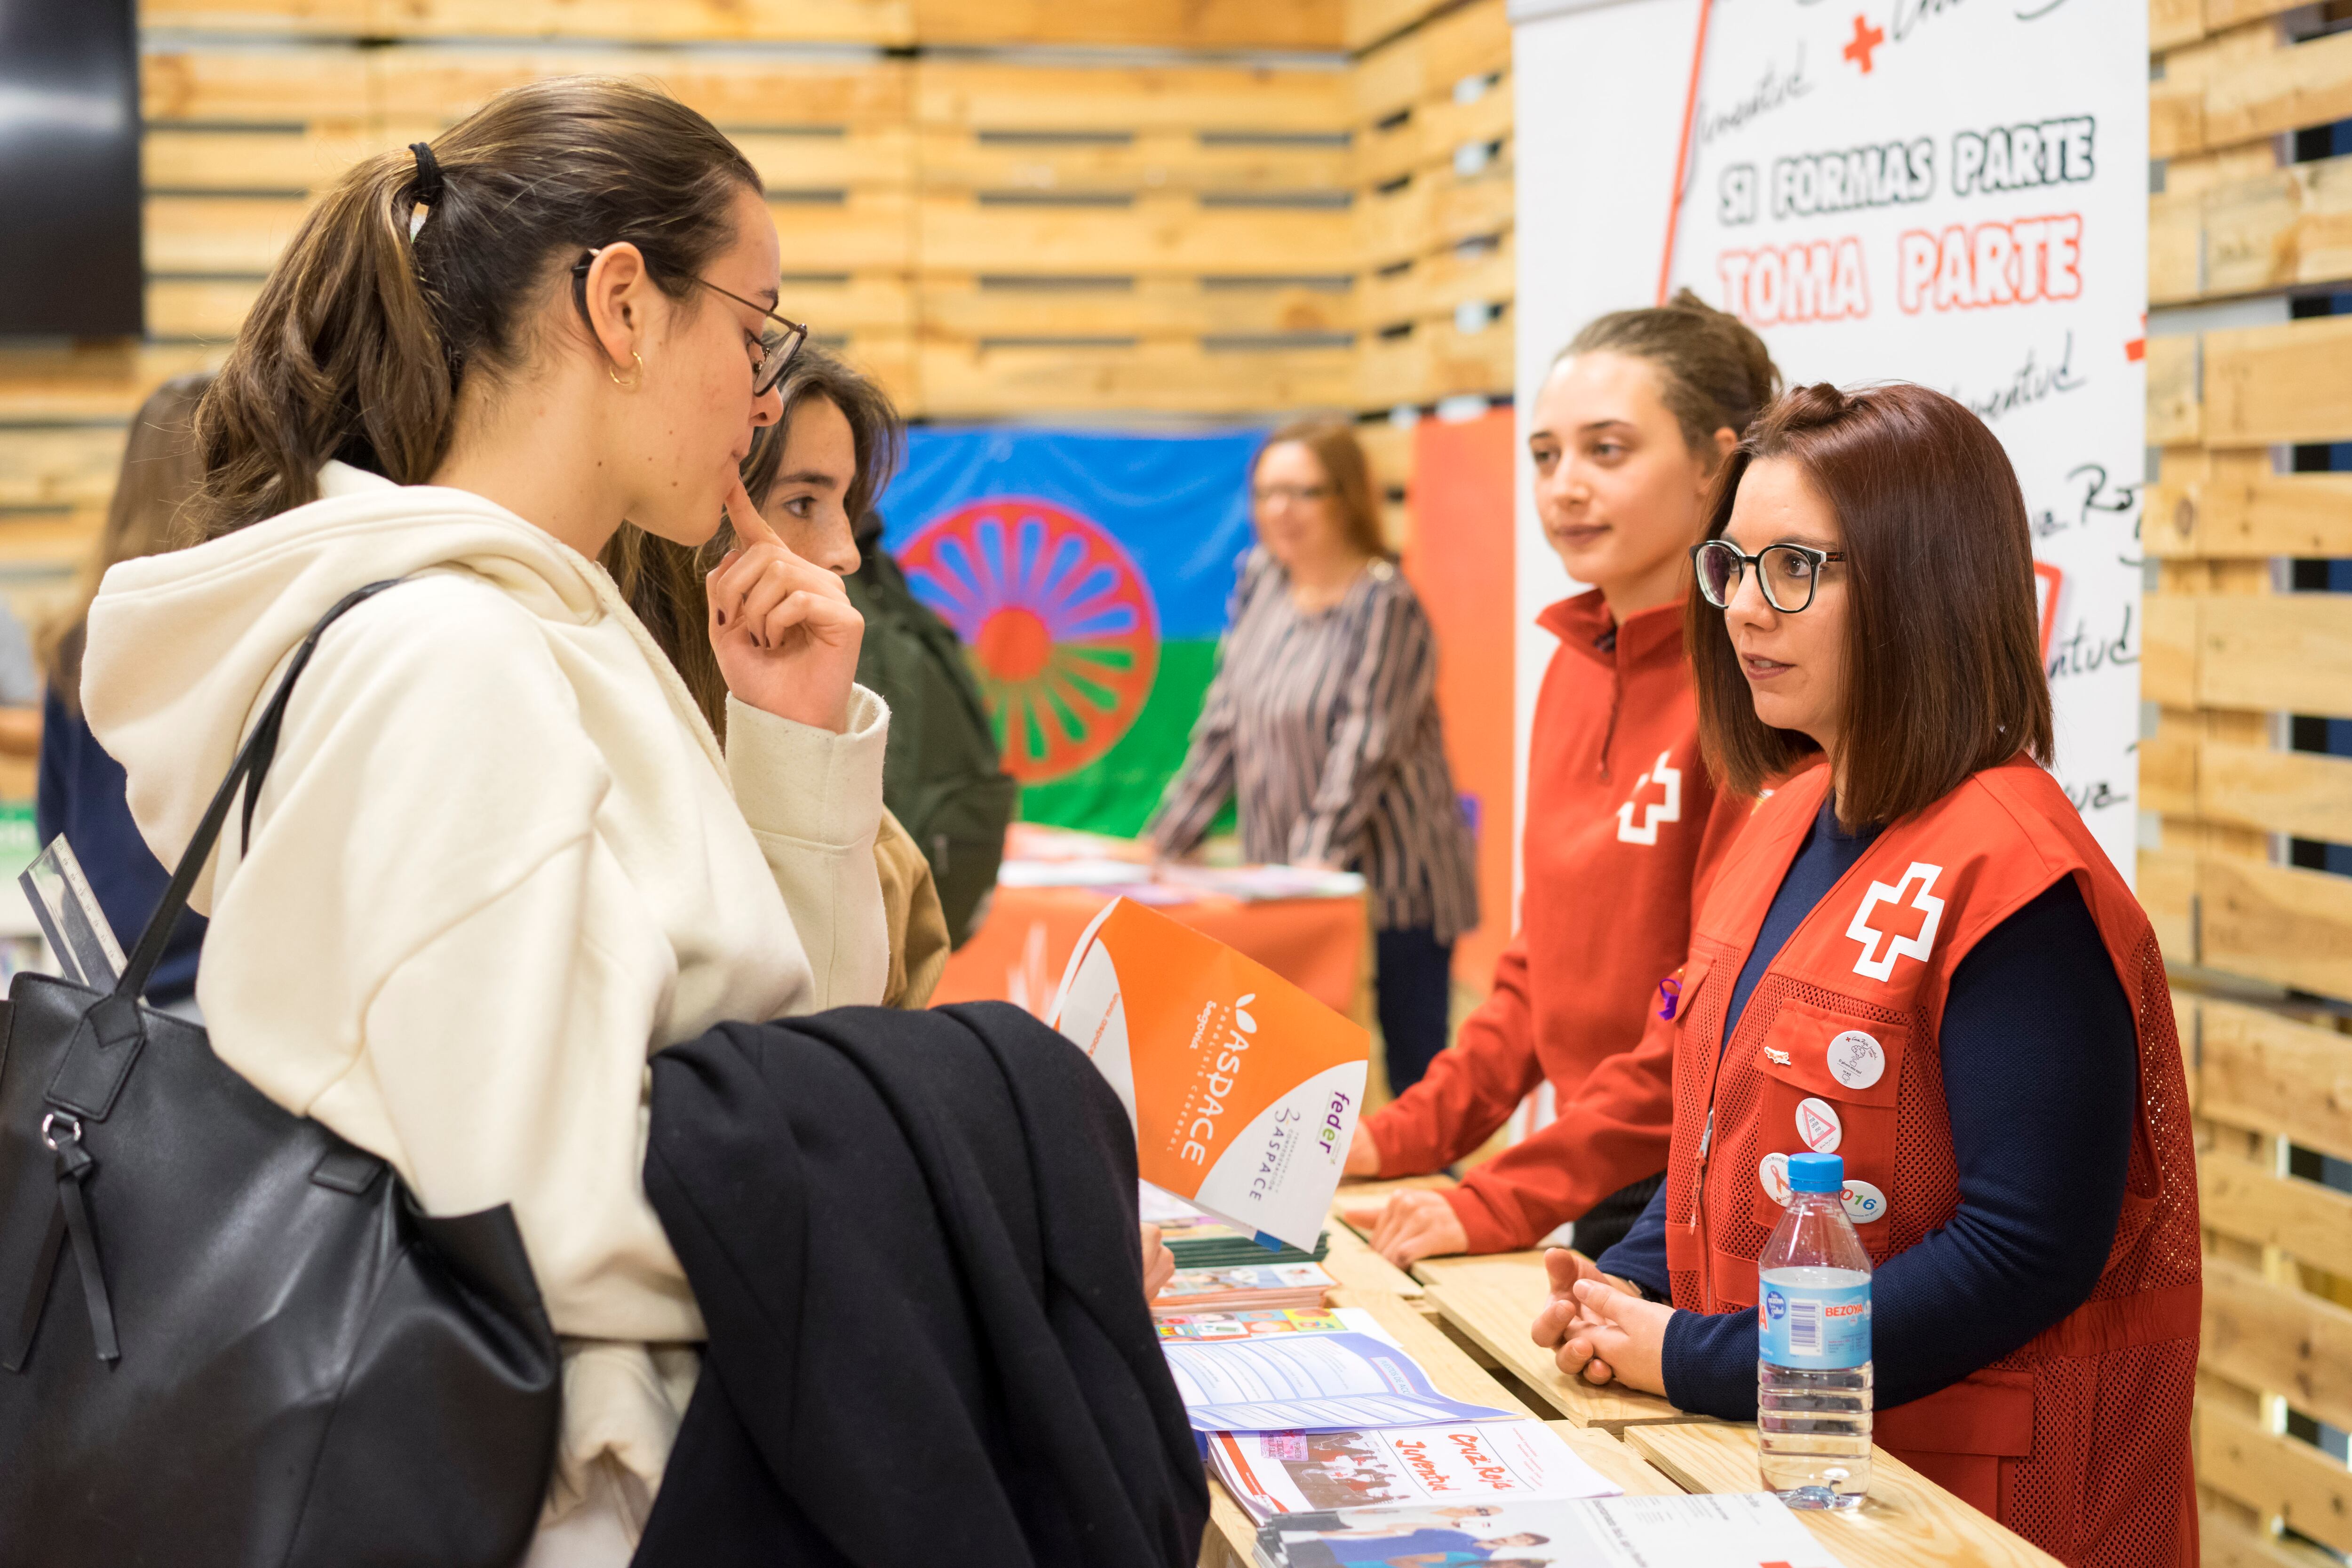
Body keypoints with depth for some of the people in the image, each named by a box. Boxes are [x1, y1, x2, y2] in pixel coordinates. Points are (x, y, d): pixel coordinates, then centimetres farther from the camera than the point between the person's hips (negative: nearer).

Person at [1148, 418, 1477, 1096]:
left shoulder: (1386, 604, -12)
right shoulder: (1258, 580, 8)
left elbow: (1365, 746, -18)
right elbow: (1224, 727, 12)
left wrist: (1317, 856, -27)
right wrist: (1159, 843, 8)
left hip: (1395, 882, -6)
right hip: (1289, 886, 6)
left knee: (1414, 1071, -2)